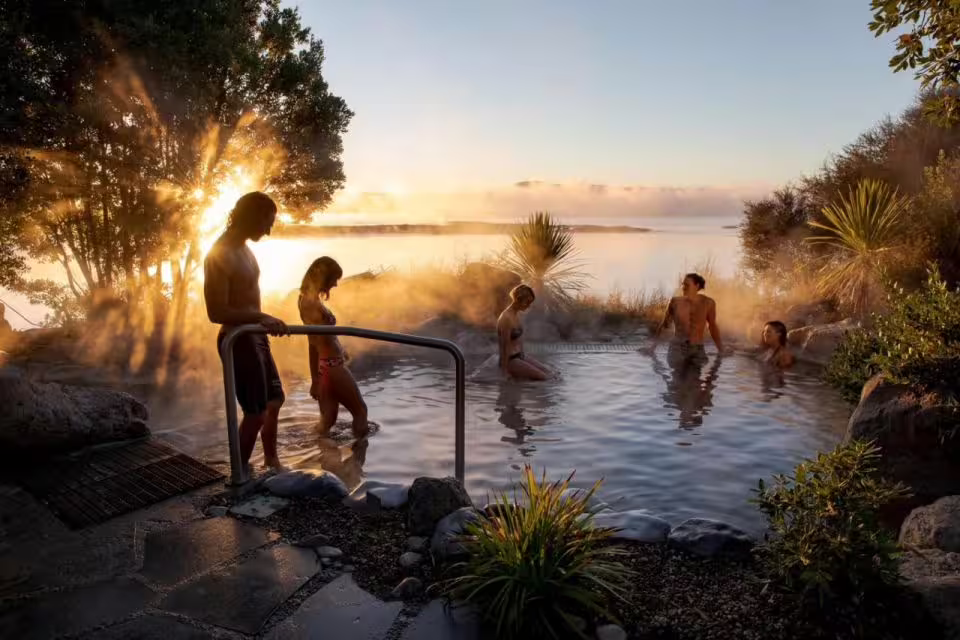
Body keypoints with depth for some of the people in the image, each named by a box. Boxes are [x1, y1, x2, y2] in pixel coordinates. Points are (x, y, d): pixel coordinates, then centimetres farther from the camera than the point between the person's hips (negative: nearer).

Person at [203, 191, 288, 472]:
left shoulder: (243, 248, 8)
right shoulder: (220, 255, -21)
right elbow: (217, 312, -25)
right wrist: (260, 317, -26)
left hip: (255, 336, 10)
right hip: (238, 341, -10)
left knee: (274, 400, 20)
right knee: (256, 413, -1)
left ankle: (271, 461, 37)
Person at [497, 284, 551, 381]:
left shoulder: (517, 314, 5)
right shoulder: (506, 318, -24)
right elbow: (505, 346, -21)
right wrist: (505, 371, -16)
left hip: (519, 356, 9)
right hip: (510, 360, -9)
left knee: (548, 373, 10)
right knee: (543, 377, -10)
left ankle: (517, 373, 14)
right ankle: (513, 376, 1)